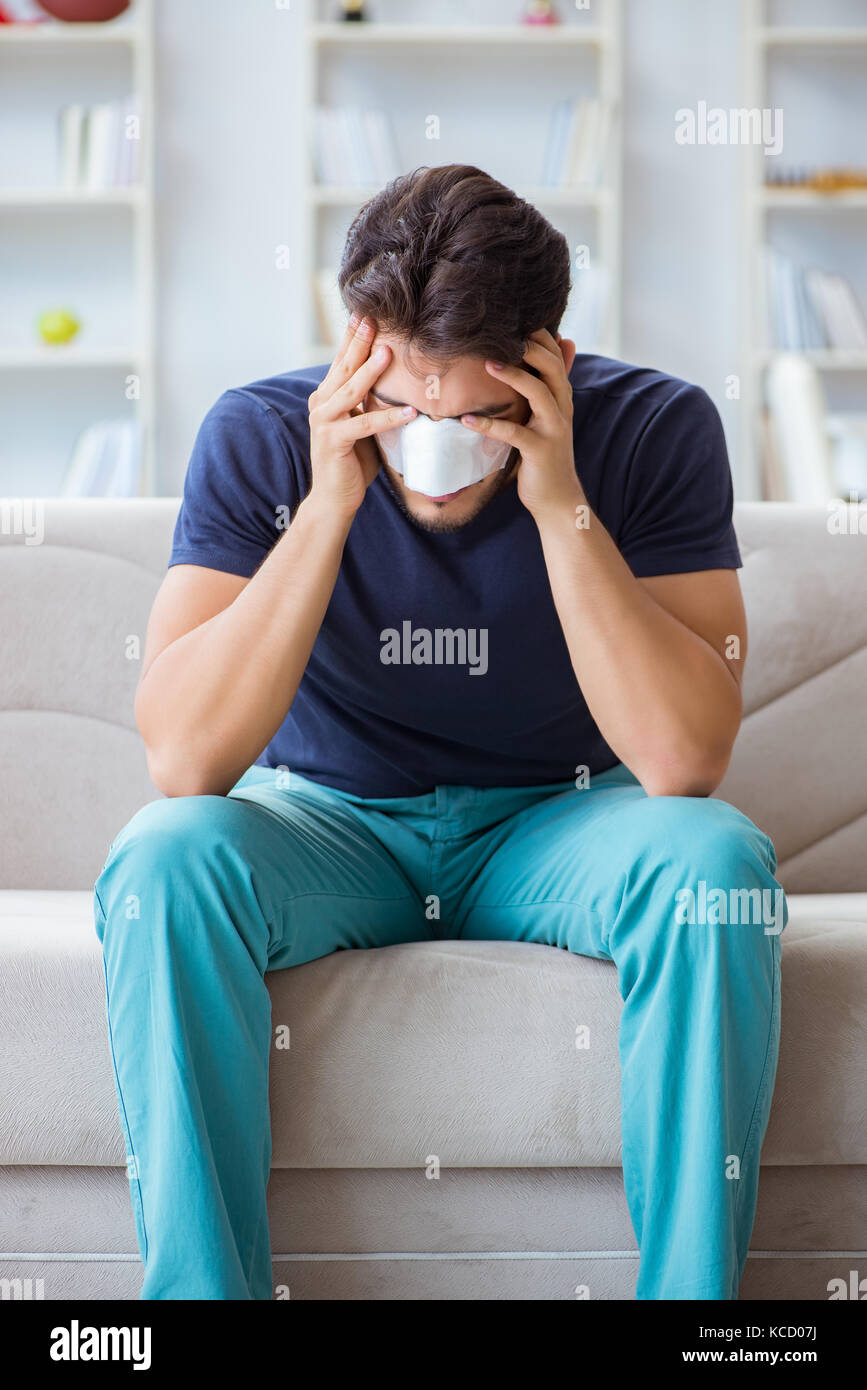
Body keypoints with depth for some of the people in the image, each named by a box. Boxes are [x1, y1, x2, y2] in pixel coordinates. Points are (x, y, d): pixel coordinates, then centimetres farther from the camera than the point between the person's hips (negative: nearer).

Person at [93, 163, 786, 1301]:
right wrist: (328, 506, -32)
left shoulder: (654, 430, -16)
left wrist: (562, 504, -32)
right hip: (330, 817, 0)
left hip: (552, 821, 0)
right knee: (163, 860, -30)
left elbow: (682, 761, -26)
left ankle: (691, 1289, -18)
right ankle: (203, 1289, -18)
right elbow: (184, 759, -26)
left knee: (719, 861, -31)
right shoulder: (262, 437, -16)